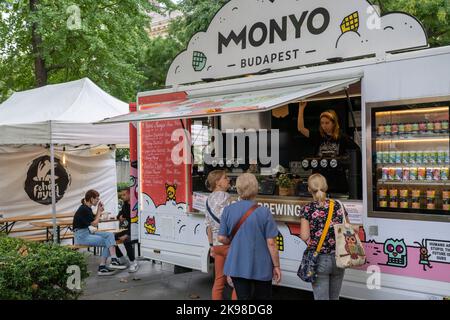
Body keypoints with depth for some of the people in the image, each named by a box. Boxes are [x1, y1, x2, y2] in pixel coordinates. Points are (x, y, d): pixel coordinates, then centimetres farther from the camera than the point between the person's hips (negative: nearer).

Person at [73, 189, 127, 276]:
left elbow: (94, 220, 15)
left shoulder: (88, 208, 11)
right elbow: (94, 224, -15)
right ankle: (102, 267, -5)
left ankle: (113, 261, -15)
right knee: (107, 242, -11)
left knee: (110, 235, -7)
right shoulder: (84, 209, -18)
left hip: (87, 233, 9)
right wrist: (99, 212, -4)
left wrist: (99, 211, 4)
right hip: (81, 236, -9)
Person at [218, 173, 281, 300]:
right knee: (262, 297, 18)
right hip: (261, 268, -2)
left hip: (236, 266, 2)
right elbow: (271, 243, -13)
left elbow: (222, 238, -1)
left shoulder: (228, 210, -6)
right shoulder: (264, 212, -14)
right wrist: (276, 266, -2)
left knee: (243, 297, 11)